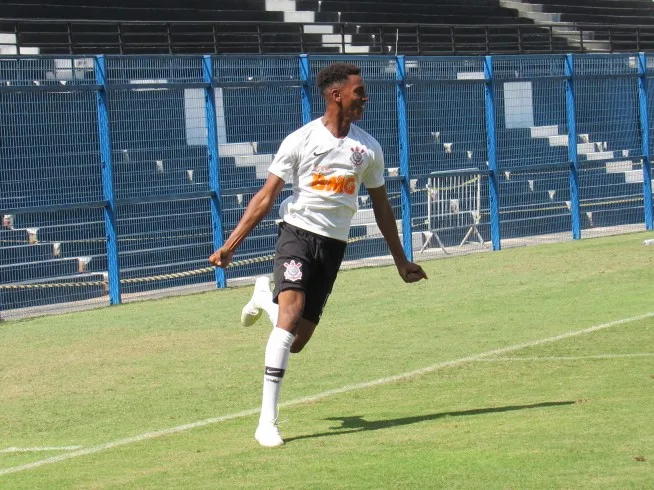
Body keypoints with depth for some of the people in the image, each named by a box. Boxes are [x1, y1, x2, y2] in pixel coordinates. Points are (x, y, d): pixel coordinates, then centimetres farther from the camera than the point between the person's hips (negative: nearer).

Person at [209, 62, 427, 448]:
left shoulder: (368, 148, 7)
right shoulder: (300, 141, -5)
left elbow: (381, 206, 19)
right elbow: (266, 197, -5)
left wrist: (401, 260, 22)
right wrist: (230, 244, -12)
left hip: (334, 244, 4)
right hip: (298, 232, -4)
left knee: (297, 341, 0)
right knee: (291, 314, -25)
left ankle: (265, 296, 35)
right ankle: (268, 421, -23)